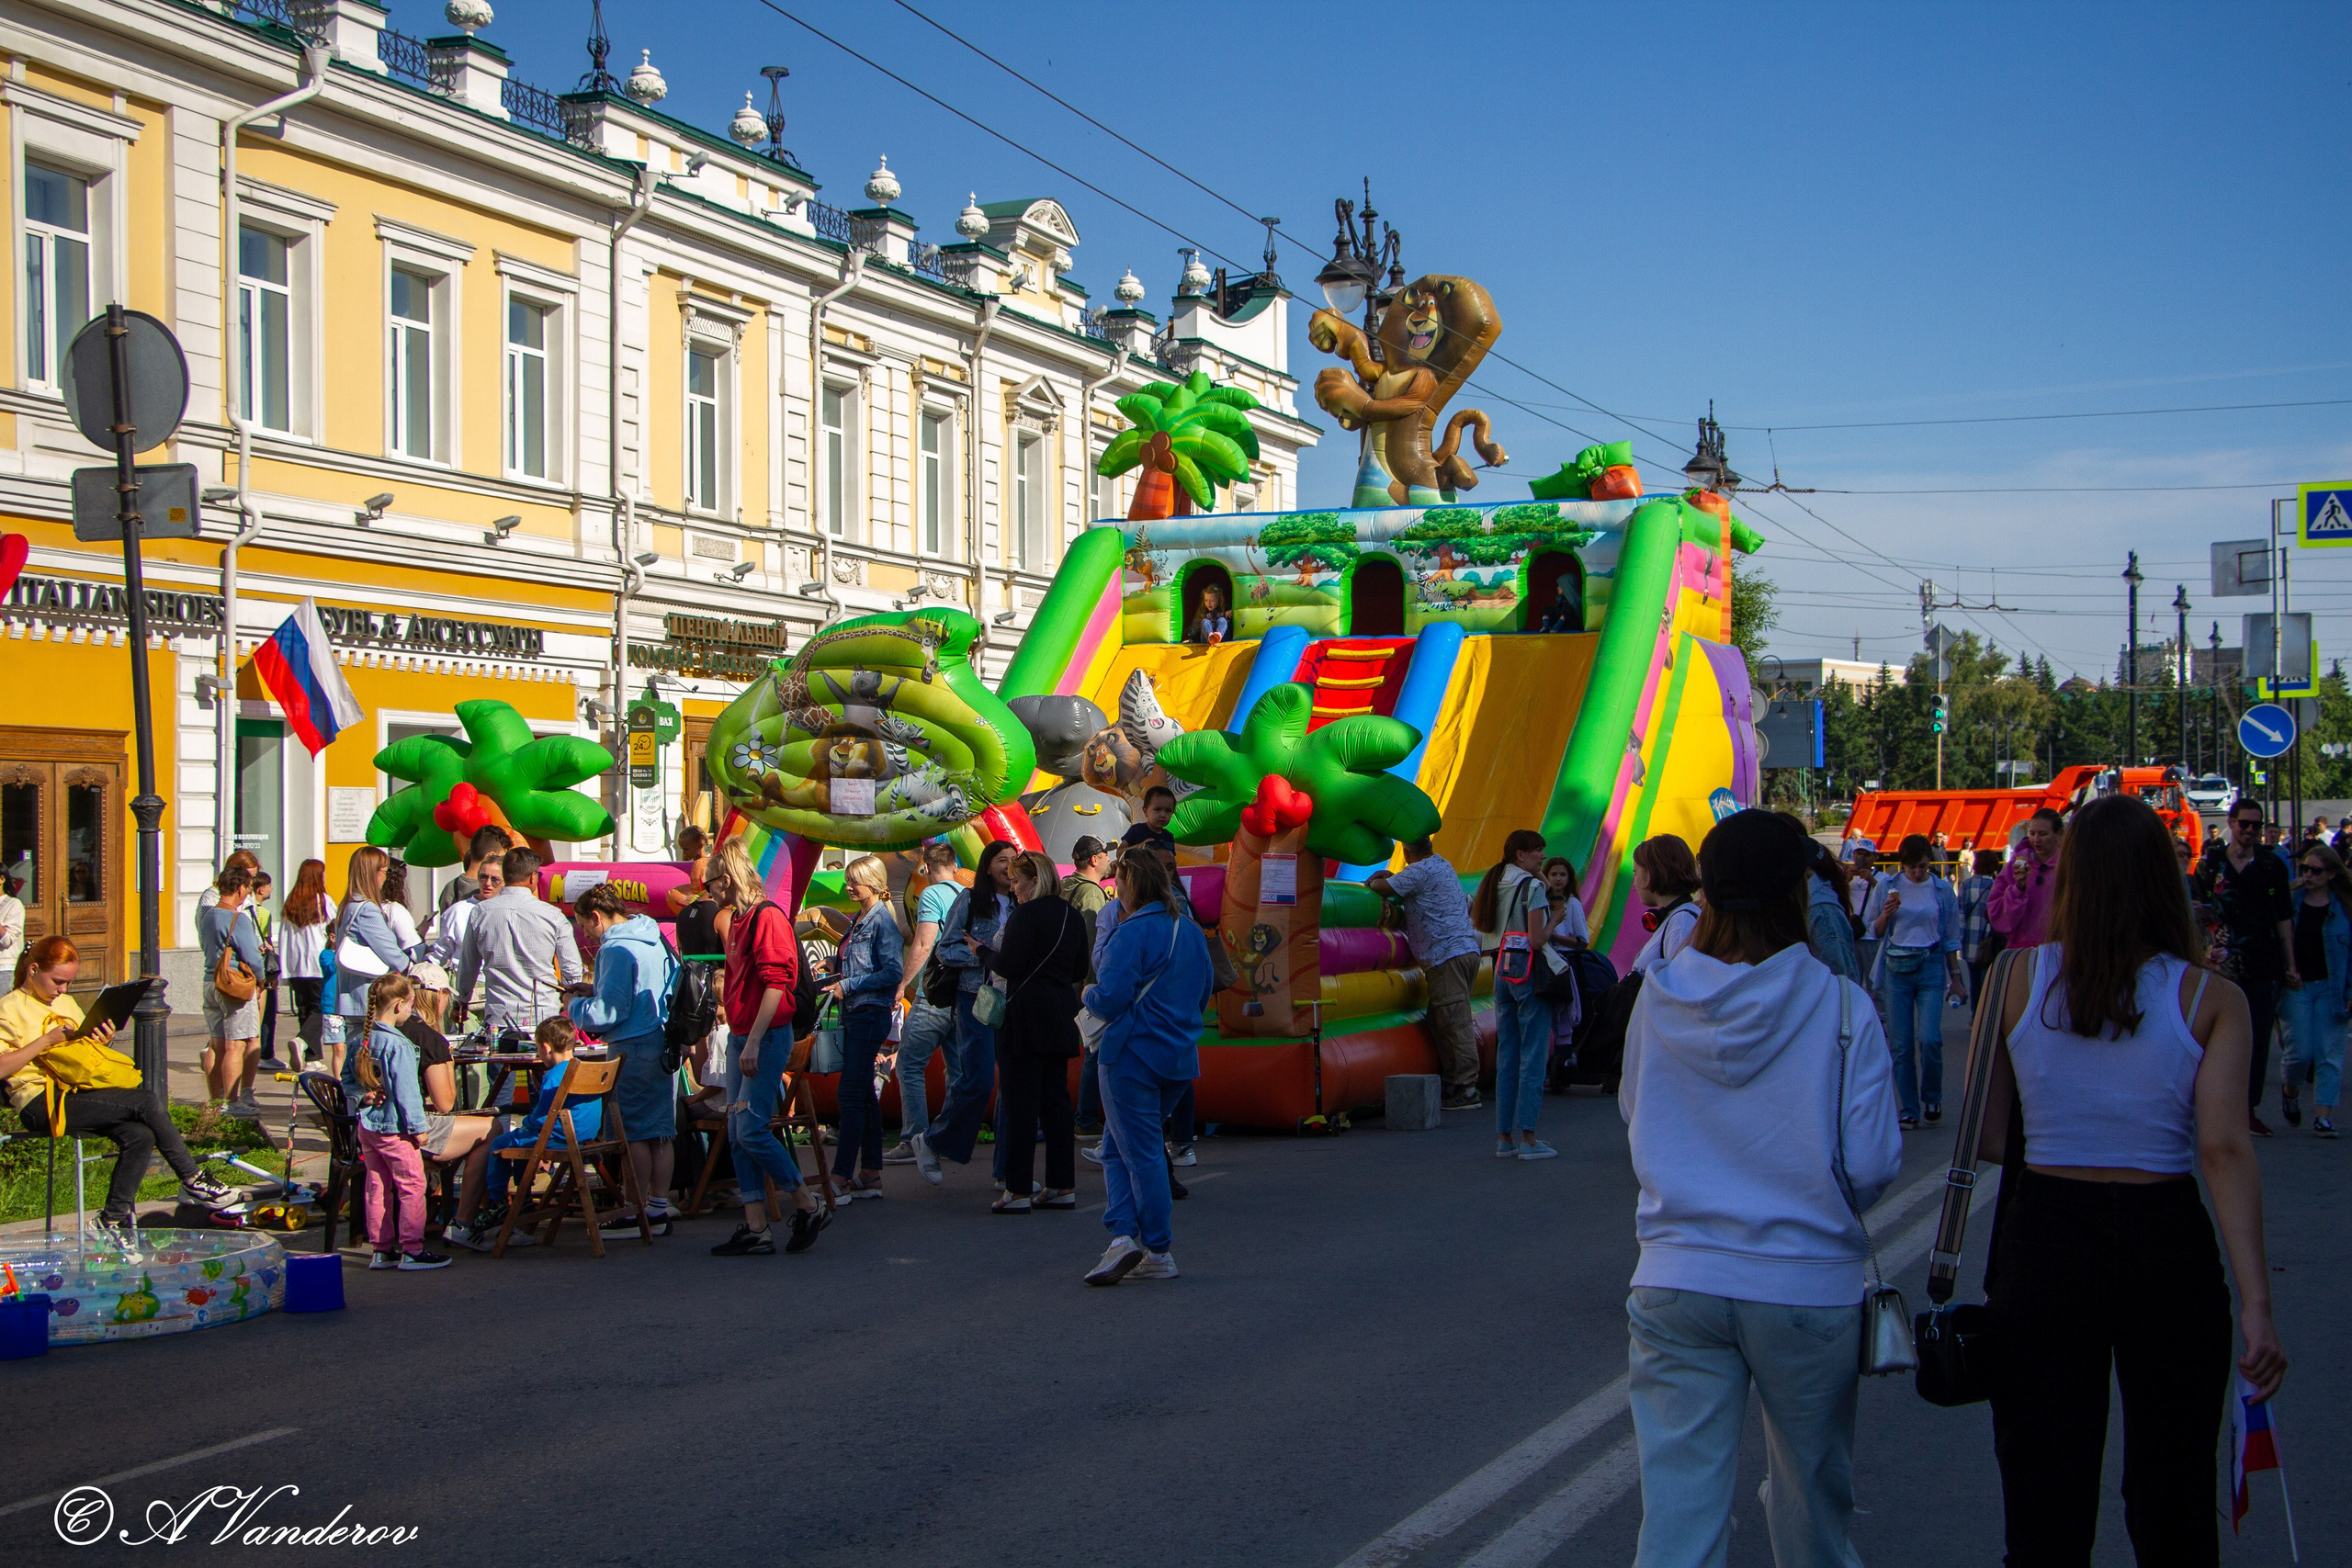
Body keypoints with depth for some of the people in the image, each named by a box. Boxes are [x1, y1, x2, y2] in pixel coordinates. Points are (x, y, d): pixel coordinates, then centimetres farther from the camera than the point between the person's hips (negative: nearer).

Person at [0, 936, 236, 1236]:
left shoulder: (66, 1003, 22)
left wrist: (104, 1043, 4)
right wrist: (49, 1039, -17)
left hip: (75, 1092, 8)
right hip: (43, 1104, -8)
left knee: (139, 1135, -22)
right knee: (146, 1102, -22)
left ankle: (114, 1221, -16)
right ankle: (193, 1180, -9)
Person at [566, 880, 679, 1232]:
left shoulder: (617, 949, -15)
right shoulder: (656, 939, 12)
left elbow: (608, 1012, -17)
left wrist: (575, 1007, 1)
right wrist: (594, 992, 21)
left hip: (633, 1049, -9)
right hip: (663, 1042, 9)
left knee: (634, 1130, -2)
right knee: (661, 1129, 10)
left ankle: (634, 1212, 1)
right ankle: (659, 1208, 14)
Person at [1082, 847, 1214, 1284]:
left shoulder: (1133, 933, -15)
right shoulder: (1191, 932, 11)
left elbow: (1110, 998, -20)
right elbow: (1203, 993, 20)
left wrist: (1089, 996, 0)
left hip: (1132, 1056, -8)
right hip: (1180, 1057, 8)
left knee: (1141, 1153, -1)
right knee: (1117, 1147, 13)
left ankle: (1159, 1253, 3)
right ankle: (1124, 1239, 2)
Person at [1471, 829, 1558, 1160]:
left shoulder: (1494, 884, 11)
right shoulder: (1532, 886, -11)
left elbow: (1480, 924, 19)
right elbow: (1537, 940, -17)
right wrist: (1554, 918, -1)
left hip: (1501, 970, 7)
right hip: (1529, 971, -7)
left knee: (1506, 1055, 10)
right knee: (1533, 1055, -4)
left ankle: (1504, 1138, 11)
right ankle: (1528, 1138, -6)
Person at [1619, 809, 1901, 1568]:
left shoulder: (1658, 999, -3)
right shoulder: (1840, 1007, -10)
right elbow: (1874, 1163, -8)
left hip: (1676, 1279, 2)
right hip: (1808, 1283, -1)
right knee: (1813, 1491, 19)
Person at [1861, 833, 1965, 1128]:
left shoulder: (1942, 890, 4)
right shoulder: (1887, 886, 2)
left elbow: (1951, 938, 12)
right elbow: (1873, 929, 8)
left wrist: (1956, 976, 14)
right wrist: (1886, 915, -12)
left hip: (1931, 966, -1)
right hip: (1895, 968, 1)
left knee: (1929, 1038, -14)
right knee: (1900, 1044, 0)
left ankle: (1932, 1097, 11)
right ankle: (1909, 1110, 8)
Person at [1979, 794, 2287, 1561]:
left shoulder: (2019, 980, -2)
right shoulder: (2212, 1000, -4)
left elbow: (1988, 1140, 1)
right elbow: (2224, 1148, -13)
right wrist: (2256, 1303, -14)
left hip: (2043, 1239, 0)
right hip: (2167, 1245, 0)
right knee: (2172, 1498, 16)